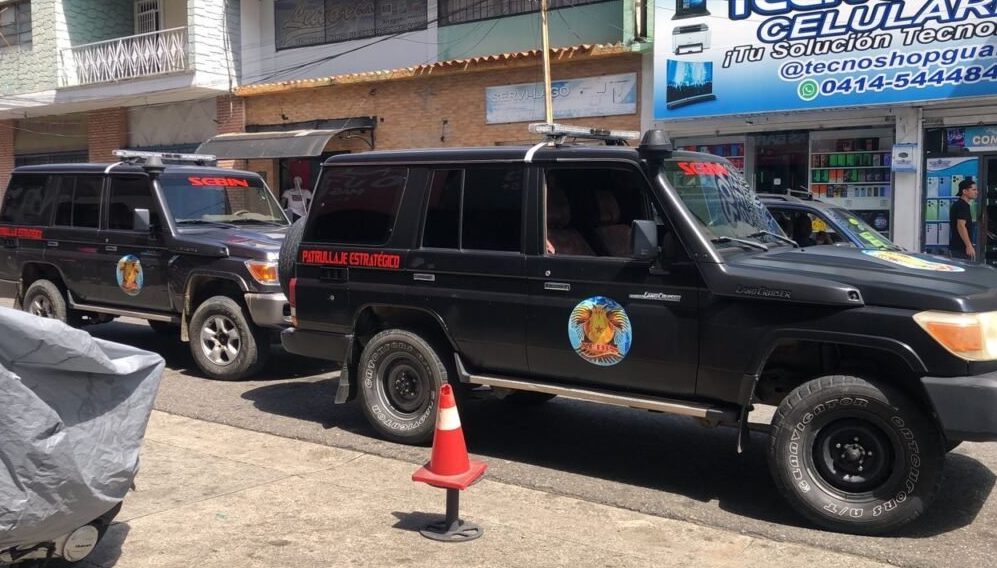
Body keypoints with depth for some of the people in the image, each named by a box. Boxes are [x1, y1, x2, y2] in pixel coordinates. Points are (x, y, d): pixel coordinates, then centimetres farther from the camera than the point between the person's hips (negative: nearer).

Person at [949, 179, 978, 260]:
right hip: (961, 247, -10)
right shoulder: (963, 206, -14)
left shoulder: (957, 204, 17)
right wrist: (969, 246, -24)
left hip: (956, 245, 10)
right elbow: (961, 226, -23)